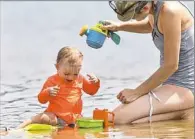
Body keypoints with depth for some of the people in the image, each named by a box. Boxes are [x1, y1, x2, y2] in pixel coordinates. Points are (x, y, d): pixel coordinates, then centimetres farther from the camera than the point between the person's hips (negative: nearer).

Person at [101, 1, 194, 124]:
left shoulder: (170, 11, -23)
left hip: (184, 87, -10)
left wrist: (137, 92, -11)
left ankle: (182, 114, -10)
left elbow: (171, 65, -20)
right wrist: (120, 26, 14)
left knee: (118, 118, -19)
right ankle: (182, 111, 5)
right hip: (173, 83, 10)